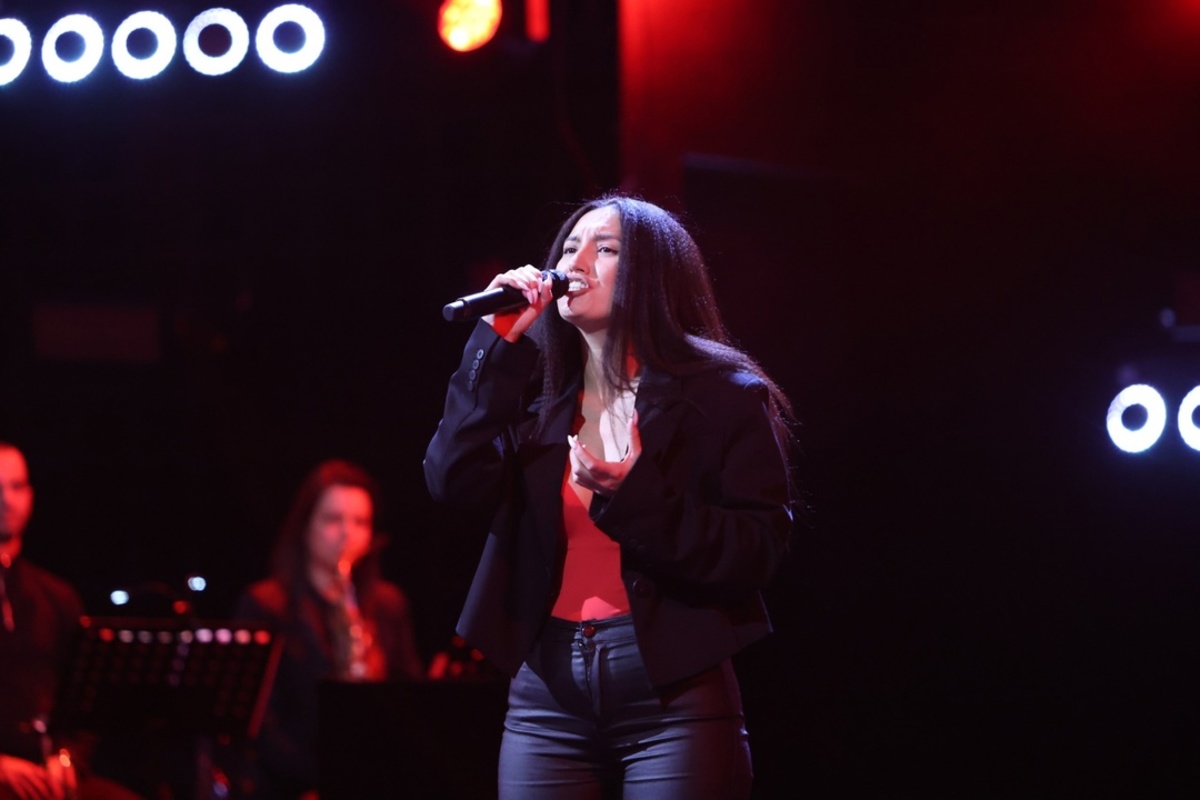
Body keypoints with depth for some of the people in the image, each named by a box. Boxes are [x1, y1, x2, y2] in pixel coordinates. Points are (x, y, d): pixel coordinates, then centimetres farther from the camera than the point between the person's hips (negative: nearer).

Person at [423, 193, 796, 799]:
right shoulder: (537, 397, 12)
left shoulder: (722, 396, -1)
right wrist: (497, 345, -6)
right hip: (546, 694, 4)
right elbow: (454, 482, -4)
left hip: (674, 697, -4)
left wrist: (633, 499, -20)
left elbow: (759, 550, -8)